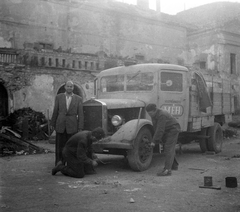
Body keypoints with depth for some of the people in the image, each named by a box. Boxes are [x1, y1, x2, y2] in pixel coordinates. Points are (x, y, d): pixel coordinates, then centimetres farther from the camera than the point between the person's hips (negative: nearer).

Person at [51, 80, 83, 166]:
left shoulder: (78, 99, 2)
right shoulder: (59, 97, 5)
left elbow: (80, 114, 0)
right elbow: (55, 111, 7)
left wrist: (80, 128, -5)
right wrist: (53, 124, 8)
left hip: (72, 126, -1)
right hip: (60, 126, 1)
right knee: (59, 146, 3)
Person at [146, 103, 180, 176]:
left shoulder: (162, 115, -30)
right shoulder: (154, 115, 0)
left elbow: (160, 130, -31)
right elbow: (156, 129, 5)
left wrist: (154, 141, -28)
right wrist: (158, 139, 4)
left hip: (173, 130, -10)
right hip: (167, 131, 10)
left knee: (169, 149, -16)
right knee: (168, 148, 18)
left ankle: (167, 170, -22)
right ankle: (174, 165, 34)